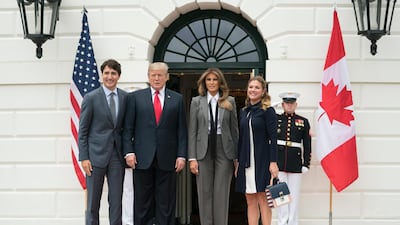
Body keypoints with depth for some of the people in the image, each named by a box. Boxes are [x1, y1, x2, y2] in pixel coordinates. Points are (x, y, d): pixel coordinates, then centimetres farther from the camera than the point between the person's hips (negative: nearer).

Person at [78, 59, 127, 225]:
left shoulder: (126, 97, 6)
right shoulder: (91, 98, -2)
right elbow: (82, 130, -2)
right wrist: (84, 158, -8)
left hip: (117, 155, 3)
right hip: (96, 155, -3)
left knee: (117, 200, 4)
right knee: (93, 201, 4)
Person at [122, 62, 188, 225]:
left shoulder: (177, 99, 9)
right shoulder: (135, 97, 6)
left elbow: (181, 131, 6)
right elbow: (128, 128, 4)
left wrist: (181, 155, -1)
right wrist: (128, 152, -6)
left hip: (167, 159, 1)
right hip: (143, 158, 0)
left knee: (166, 203, 4)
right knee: (142, 202, 5)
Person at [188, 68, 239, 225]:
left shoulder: (230, 101, 7)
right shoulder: (196, 101, 5)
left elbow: (234, 129, 7)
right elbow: (192, 131, 3)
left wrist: (237, 156, 2)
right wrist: (192, 158, -4)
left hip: (224, 151, 0)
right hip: (204, 151, 0)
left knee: (222, 194, 1)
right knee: (205, 193, 3)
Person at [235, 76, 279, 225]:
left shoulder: (267, 111, -4)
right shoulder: (243, 112, 13)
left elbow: (273, 138, -8)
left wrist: (273, 162, -15)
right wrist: (238, 162, 13)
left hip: (262, 161, -5)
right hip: (246, 161, 5)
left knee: (263, 199, -3)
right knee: (250, 201, 6)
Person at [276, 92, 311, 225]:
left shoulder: (303, 122, 7)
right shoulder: (275, 119, 8)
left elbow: (307, 145, 5)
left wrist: (306, 164, 0)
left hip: (295, 164, 0)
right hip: (279, 163, 0)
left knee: (294, 195, 2)